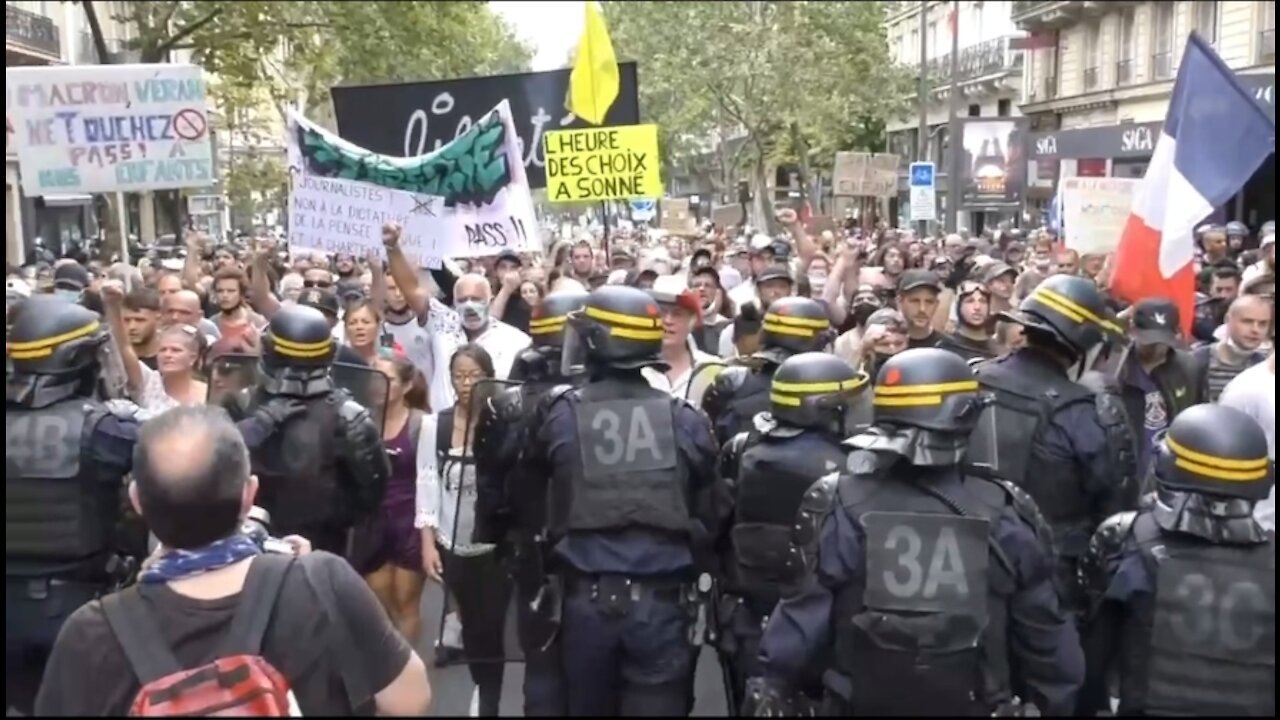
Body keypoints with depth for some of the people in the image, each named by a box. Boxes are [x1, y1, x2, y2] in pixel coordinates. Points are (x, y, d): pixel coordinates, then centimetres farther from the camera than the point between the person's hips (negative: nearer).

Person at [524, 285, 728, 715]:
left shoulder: (560, 414, -4)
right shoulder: (685, 420, -1)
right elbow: (712, 516, 6)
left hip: (586, 599, 0)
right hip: (661, 601, 0)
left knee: (587, 706, 17)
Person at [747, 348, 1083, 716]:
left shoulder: (839, 505, -14)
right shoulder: (1006, 516, -10)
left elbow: (803, 615, -12)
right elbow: (1043, 631, -1)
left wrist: (769, 684, -1)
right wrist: (1059, 701, 13)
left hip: (862, 702, 0)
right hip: (972, 704, 0)